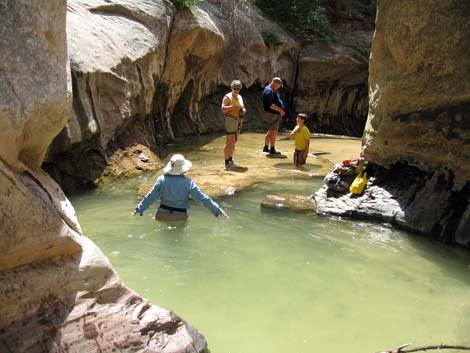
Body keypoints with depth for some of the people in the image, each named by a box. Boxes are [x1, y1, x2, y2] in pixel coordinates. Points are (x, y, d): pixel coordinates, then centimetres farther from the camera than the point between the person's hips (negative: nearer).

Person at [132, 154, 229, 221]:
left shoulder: (161, 180, -5)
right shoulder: (188, 182, -10)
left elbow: (150, 197, 1)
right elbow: (202, 198, -9)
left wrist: (139, 209, 15)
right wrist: (218, 210, -3)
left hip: (163, 215, 2)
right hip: (180, 216, -2)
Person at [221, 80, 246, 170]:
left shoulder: (239, 97, 14)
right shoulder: (227, 97, -8)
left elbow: (243, 109, 19)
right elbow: (223, 109, -20)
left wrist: (243, 111, -4)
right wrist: (233, 106, -29)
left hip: (238, 121, 8)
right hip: (230, 121, -8)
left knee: (234, 142, 15)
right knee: (229, 143, -11)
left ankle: (230, 159, 27)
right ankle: (227, 163, -11)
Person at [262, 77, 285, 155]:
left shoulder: (273, 90, 17)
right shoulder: (269, 90, -16)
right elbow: (269, 104, -24)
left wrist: (280, 111, 16)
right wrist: (279, 110, -22)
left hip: (274, 114, 11)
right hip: (271, 114, -11)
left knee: (270, 131, 16)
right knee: (274, 132, -7)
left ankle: (266, 147, 24)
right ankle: (272, 149, -1)